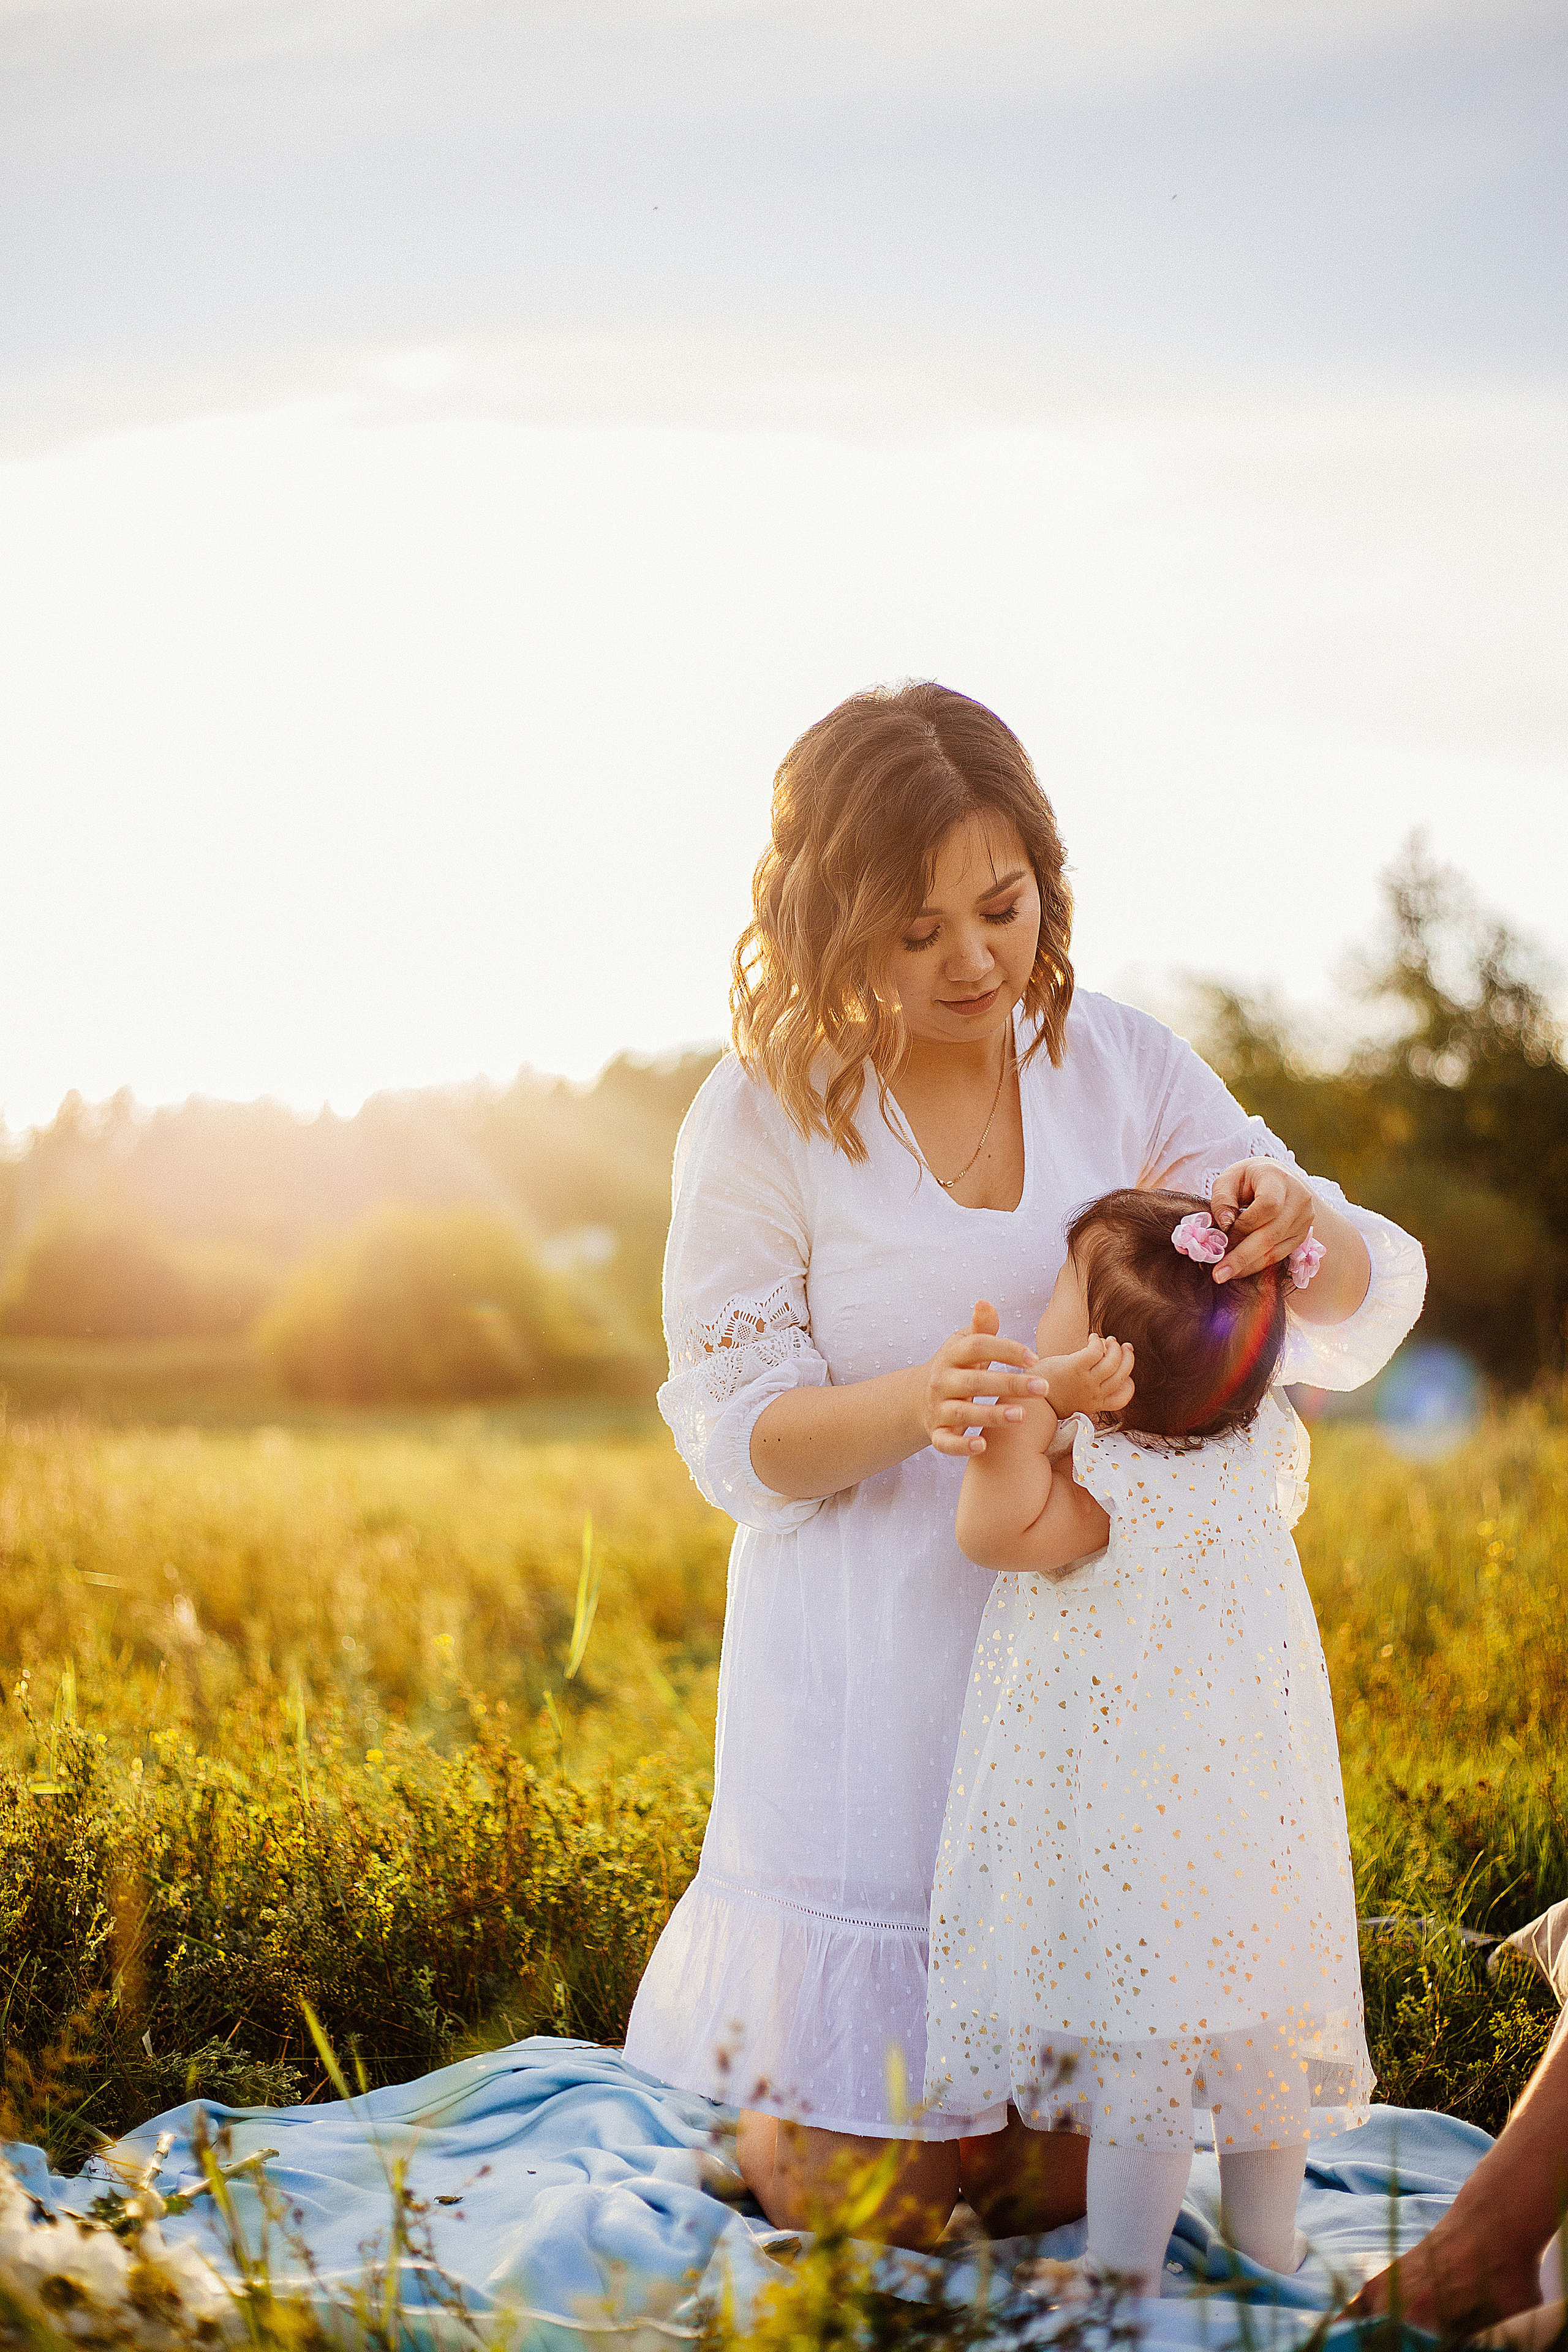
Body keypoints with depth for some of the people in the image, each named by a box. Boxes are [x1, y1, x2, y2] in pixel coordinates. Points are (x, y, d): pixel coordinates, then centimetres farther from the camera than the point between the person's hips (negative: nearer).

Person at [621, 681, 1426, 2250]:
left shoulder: (1125, 1069, -1)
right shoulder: (764, 1118, -9)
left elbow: (1362, 1314, -3)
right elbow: (736, 1441, -8)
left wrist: (1288, 1227, -27)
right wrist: (913, 1403, -29)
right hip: (870, 1686, -3)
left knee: (1062, 2183, 10)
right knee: (866, 2204, 4)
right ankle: (755, 2023, 34)